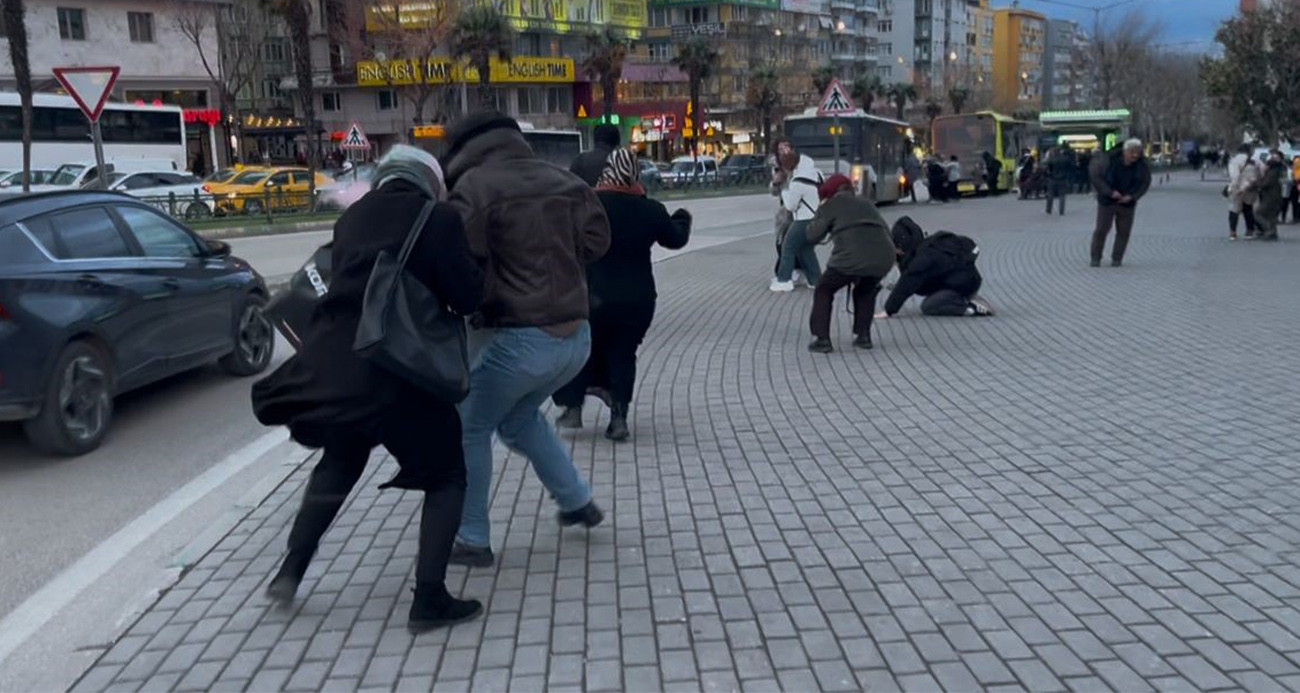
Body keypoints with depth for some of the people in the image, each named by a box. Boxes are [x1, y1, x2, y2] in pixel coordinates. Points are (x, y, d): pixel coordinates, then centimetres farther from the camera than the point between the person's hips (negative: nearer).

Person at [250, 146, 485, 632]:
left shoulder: (351, 219, 16)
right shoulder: (438, 219, 0)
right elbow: (467, 297, -3)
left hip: (331, 362, 6)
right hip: (395, 371, -5)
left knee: (339, 463, 31)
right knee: (446, 474, 12)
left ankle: (291, 571, 31)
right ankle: (429, 599, 3)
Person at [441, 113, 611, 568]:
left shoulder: (475, 185, -10)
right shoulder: (562, 181, 9)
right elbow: (596, 239, 9)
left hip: (516, 338, -7)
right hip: (575, 335, 7)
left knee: (470, 429, 12)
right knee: (520, 416, 30)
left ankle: (472, 540, 15)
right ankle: (578, 502, 33)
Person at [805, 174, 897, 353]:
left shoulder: (831, 205, 15)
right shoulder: (866, 203, 30)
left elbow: (813, 236, 16)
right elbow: (886, 230, 25)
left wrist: (816, 221, 33)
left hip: (851, 257, -4)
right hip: (884, 257, 5)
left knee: (824, 291, 18)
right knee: (865, 291, 33)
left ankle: (822, 339, 10)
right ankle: (863, 335, 24)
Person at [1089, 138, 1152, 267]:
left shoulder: (1142, 164, -12)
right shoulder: (1109, 159, -21)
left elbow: (1145, 182, -1)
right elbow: (1095, 176, -16)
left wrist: (1131, 196, -16)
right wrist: (1110, 192, -24)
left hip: (1127, 203, 2)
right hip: (1107, 201, -2)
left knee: (1124, 231, 1)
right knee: (1102, 229, 0)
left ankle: (1117, 258, 14)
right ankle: (1096, 258, 14)